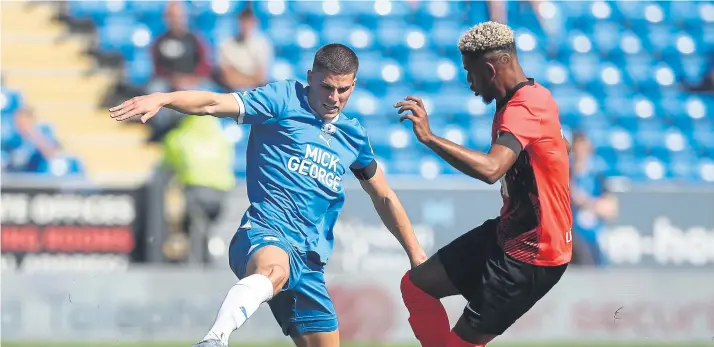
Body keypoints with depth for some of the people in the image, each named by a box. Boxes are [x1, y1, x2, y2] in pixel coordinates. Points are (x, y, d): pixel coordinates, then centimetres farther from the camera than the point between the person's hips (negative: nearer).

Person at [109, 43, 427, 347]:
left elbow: (384, 198, 33)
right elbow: (214, 104, -13)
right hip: (266, 232, -8)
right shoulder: (283, 100, 1)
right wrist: (161, 99, -30)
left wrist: (415, 252, 34)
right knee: (273, 268, -43)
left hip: (309, 258, 8)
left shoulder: (353, 135, 19)